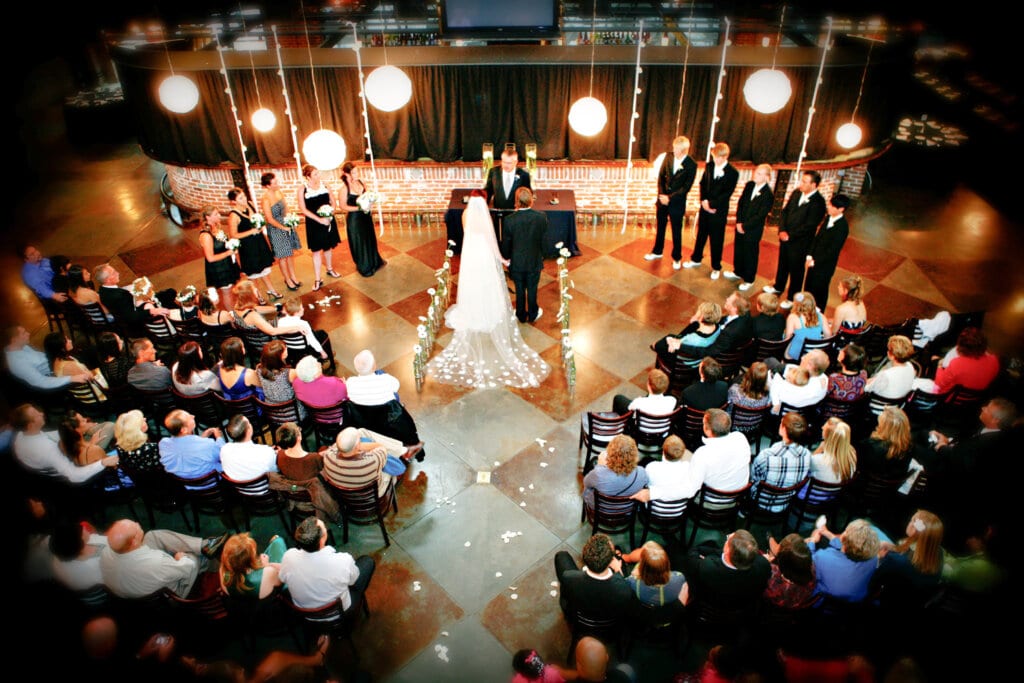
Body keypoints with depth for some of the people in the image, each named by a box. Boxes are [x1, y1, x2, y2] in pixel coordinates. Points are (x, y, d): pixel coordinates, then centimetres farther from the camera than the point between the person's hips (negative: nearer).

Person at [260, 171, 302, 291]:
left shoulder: (279, 192, -1)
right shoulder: (265, 200, -22)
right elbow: (270, 219, -19)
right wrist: (284, 228, -12)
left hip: (287, 226, 6)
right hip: (276, 230, -6)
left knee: (291, 253, 16)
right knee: (283, 256, 7)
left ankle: (293, 276, 32)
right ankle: (288, 280, 23)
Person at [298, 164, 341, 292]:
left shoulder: (324, 184, 0)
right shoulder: (302, 189, -11)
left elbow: (332, 201, 7)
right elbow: (303, 209, -13)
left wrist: (331, 213, -12)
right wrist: (319, 219, -19)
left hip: (328, 221, 4)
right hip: (314, 224, -4)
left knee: (328, 247, 19)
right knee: (316, 251, 0)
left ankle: (330, 269, 42)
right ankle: (318, 280, 5)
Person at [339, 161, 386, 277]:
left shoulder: (361, 182, -3)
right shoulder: (344, 188, -20)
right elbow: (343, 206, -17)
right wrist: (359, 208, -23)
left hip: (366, 215, 6)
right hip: (354, 218, -6)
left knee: (370, 239, 21)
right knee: (358, 242, 9)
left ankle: (375, 262, 42)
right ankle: (364, 267, 27)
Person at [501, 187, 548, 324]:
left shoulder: (509, 220, -22)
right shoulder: (541, 217, -19)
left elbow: (506, 243, -10)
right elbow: (544, 240, -6)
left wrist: (506, 257, 6)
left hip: (516, 262, -1)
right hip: (535, 261, 1)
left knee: (519, 290, 18)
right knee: (532, 289, 19)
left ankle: (521, 315, 35)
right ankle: (533, 315, 36)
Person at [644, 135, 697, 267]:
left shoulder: (691, 165, -14)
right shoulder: (668, 157, -3)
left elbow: (686, 187, -13)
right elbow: (661, 176, 2)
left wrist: (670, 197, -18)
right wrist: (661, 194, -10)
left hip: (677, 202, -4)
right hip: (663, 198, 4)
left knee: (676, 231, 7)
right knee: (660, 227, 17)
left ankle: (676, 258, 21)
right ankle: (657, 251, 34)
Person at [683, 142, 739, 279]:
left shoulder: (733, 173, -11)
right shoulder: (709, 167, 4)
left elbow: (727, 194, -15)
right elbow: (702, 184, 5)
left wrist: (711, 204, -19)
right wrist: (704, 201, -10)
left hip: (719, 211, -4)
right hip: (705, 207, 5)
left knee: (716, 240, 4)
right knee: (701, 234, 18)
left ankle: (716, 267, 17)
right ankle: (696, 259, 36)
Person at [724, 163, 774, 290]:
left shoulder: (768, 194, -20)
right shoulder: (749, 185, -2)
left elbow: (761, 216, -19)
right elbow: (740, 204, 3)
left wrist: (744, 226, -17)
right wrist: (739, 222, -6)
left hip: (753, 230, -6)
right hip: (740, 226, 6)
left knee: (750, 254, 9)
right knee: (738, 250, 21)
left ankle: (749, 280, 26)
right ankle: (738, 272, 44)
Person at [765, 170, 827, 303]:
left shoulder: (818, 202, -22)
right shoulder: (796, 193, -2)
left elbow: (809, 226, -21)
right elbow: (785, 211, 4)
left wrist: (790, 236, -18)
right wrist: (782, 230, -9)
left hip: (800, 242, -7)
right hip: (785, 237, 7)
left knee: (796, 269, 8)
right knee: (782, 263, 25)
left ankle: (793, 298, 24)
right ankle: (778, 287, 48)